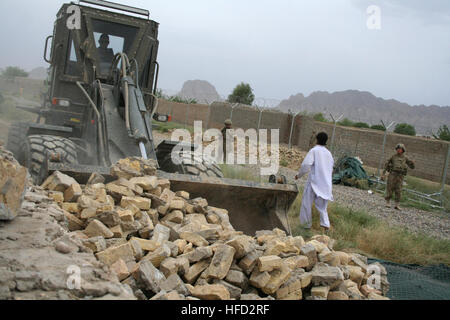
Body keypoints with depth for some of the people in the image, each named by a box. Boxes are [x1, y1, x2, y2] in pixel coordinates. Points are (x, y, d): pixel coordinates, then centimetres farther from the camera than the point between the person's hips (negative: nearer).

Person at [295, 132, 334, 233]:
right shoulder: (328, 153, 9)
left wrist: (299, 175, -3)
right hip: (326, 183, 5)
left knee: (307, 203, 12)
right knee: (322, 206, 14)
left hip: (314, 182, -5)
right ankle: (326, 224, -2)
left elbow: (306, 165, -18)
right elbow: (331, 169, 17)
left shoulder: (314, 151, -9)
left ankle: (307, 223, 20)